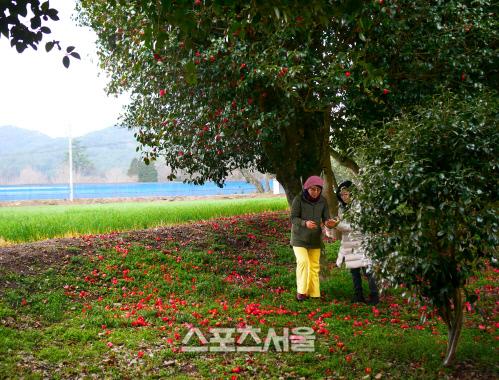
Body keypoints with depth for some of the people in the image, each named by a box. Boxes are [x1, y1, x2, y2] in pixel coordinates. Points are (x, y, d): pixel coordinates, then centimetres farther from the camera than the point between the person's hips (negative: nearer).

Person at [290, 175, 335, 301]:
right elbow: (293, 218, -15)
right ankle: (301, 291, -2)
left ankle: (314, 294, 18)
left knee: (314, 266, 8)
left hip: (315, 238, 4)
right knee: (303, 262, -17)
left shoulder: (322, 201, -3)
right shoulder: (298, 199, -14)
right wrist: (305, 223, -33)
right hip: (300, 237, -4)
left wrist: (328, 222, -28)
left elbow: (326, 218, -4)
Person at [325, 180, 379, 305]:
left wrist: (338, 224, -28)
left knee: (367, 270, -5)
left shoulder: (359, 206, -13)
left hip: (361, 243, -7)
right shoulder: (343, 207, 9)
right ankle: (358, 295, 21)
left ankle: (374, 296, 4)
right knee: (354, 270, 12)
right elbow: (343, 224, 12)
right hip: (349, 244, 7)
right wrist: (331, 226, -9)